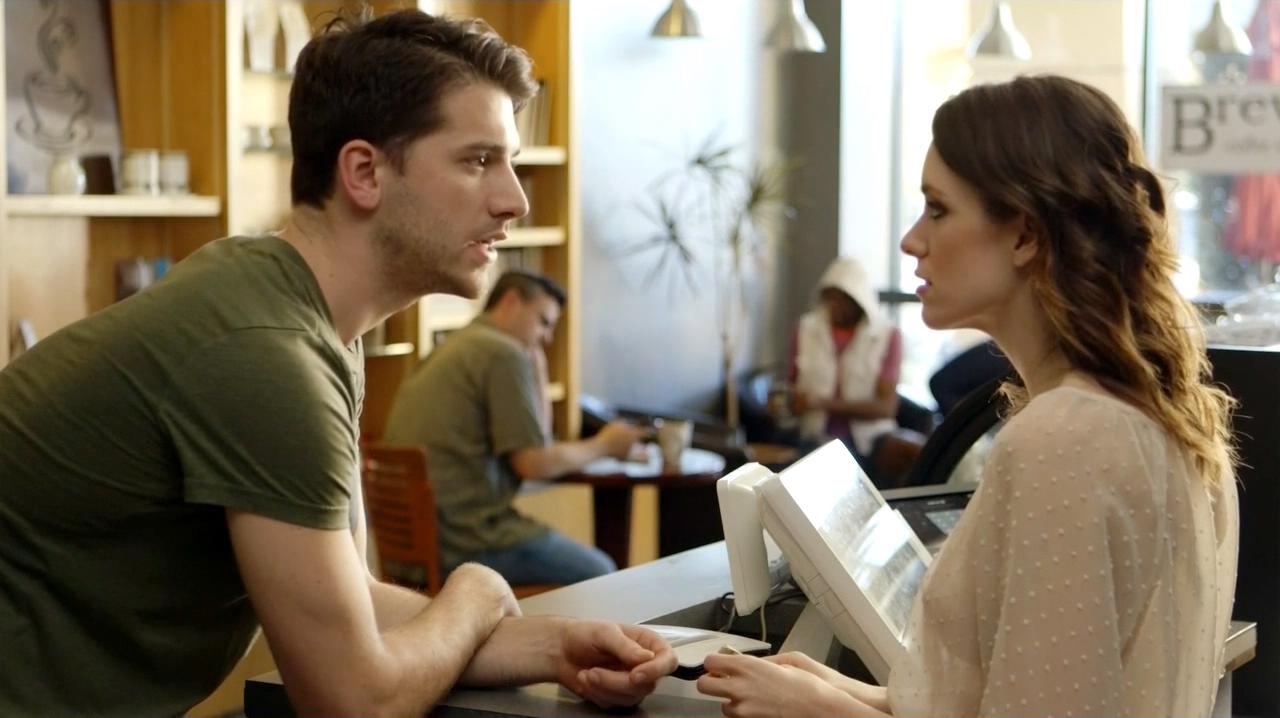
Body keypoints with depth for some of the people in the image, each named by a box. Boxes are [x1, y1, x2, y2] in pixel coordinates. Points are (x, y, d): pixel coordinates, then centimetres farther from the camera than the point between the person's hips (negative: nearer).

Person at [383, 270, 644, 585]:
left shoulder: (451, 349, 18)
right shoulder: (504, 354, -11)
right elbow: (535, 463, -14)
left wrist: (537, 368, 15)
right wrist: (603, 446, 1)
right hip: (466, 544, -10)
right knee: (598, 572, 4)